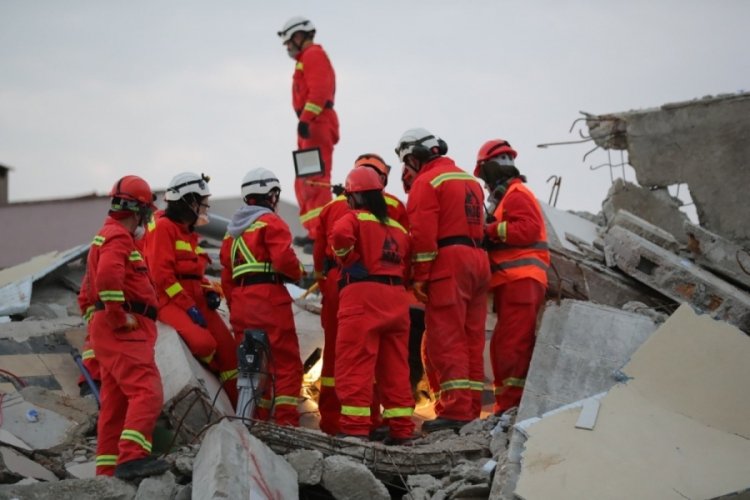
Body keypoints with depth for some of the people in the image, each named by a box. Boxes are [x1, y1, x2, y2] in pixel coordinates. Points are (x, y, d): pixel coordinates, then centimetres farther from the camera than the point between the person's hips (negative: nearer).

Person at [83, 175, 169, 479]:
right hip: (124, 331, -11)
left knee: (115, 403, 10)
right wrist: (119, 316, -21)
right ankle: (132, 457, -34)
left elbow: (90, 291, 32)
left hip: (111, 332, 11)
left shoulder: (106, 236, 26)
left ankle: (107, 471, 11)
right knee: (147, 392, -22)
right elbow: (108, 276, -28)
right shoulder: (119, 237, -8)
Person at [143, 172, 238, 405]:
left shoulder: (189, 233, 22)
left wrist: (211, 291, 5)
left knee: (228, 347, -5)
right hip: (171, 300, -9)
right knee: (204, 343, -30)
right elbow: (161, 273, -15)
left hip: (195, 298, 9)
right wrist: (188, 307, -18)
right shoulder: (163, 227, -6)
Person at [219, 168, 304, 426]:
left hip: (239, 300, 8)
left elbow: (226, 274, 19)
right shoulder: (270, 222, -2)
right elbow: (284, 258, -16)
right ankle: (286, 420, -12)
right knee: (287, 361, -5)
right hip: (269, 297, -8)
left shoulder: (233, 230, 22)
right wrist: (297, 272, 3)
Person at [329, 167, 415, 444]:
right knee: (395, 366, 11)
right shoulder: (398, 228, 20)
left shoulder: (355, 219, 0)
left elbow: (340, 235, -21)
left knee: (354, 365, -6)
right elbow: (405, 265, 17)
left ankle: (355, 427, -12)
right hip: (396, 297, 7)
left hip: (362, 295, -7)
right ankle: (401, 428, 11)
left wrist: (346, 257, -4)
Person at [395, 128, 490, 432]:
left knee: (446, 341, -8)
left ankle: (455, 412, -12)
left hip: (447, 264, -8)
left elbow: (423, 235, -14)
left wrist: (419, 277, -12)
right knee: (471, 341, 10)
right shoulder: (469, 179, 21)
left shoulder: (426, 182, -6)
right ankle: (471, 410, 12)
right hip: (478, 260, 8)